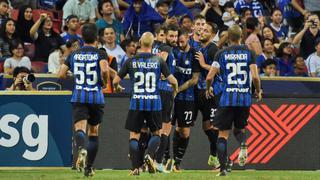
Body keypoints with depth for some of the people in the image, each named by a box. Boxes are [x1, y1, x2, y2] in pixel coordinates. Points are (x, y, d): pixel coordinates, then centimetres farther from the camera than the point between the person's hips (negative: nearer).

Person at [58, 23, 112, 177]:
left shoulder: (74, 55, 9)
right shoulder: (100, 53, 0)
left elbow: (61, 74, 8)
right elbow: (104, 69, -19)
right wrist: (104, 81, 1)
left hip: (78, 97, 0)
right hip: (96, 97, 0)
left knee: (80, 128, -14)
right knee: (93, 132, 14)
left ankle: (81, 148, -48)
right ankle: (89, 167, 15)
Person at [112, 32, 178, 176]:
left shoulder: (131, 61, 0)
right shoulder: (158, 61, -1)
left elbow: (116, 81, 3)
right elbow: (172, 80, -2)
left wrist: (116, 87, 27)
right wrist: (175, 88, 22)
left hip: (136, 103, 0)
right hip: (154, 103, 0)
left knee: (134, 136, 7)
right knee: (156, 133, 17)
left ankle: (135, 168, -2)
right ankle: (150, 155, -9)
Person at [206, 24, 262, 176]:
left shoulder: (221, 54, 1)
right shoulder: (249, 53, 2)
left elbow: (209, 77, -3)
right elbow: (255, 76, -7)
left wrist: (208, 89, 18)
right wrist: (258, 91, 12)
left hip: (227, 99, -1)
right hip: (245, 98, 1)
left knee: (223, 134, 6)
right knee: (239, 128, 22)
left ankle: (222, 168, -3)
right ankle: (243, 145, -13)